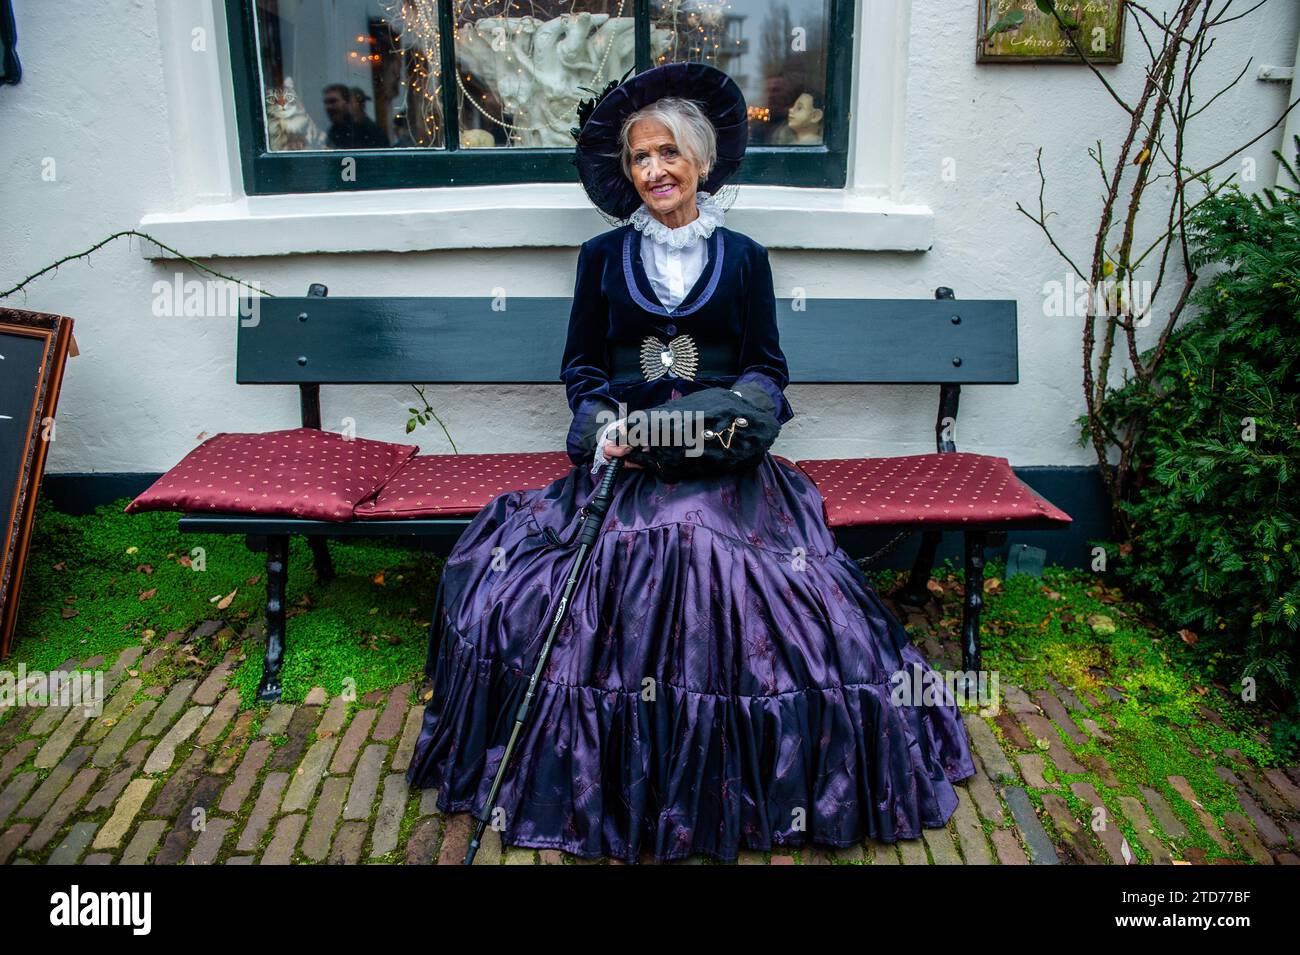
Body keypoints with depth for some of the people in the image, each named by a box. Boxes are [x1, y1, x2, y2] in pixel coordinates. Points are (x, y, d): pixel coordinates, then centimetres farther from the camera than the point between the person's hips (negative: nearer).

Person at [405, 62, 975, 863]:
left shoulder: (743, 258, 13)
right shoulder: (602, 257, 14)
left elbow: (768, 366, 12)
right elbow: (580, 366, 14)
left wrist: (741, 408, -10)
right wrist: (601, 421, -6)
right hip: (623, 456, 1)